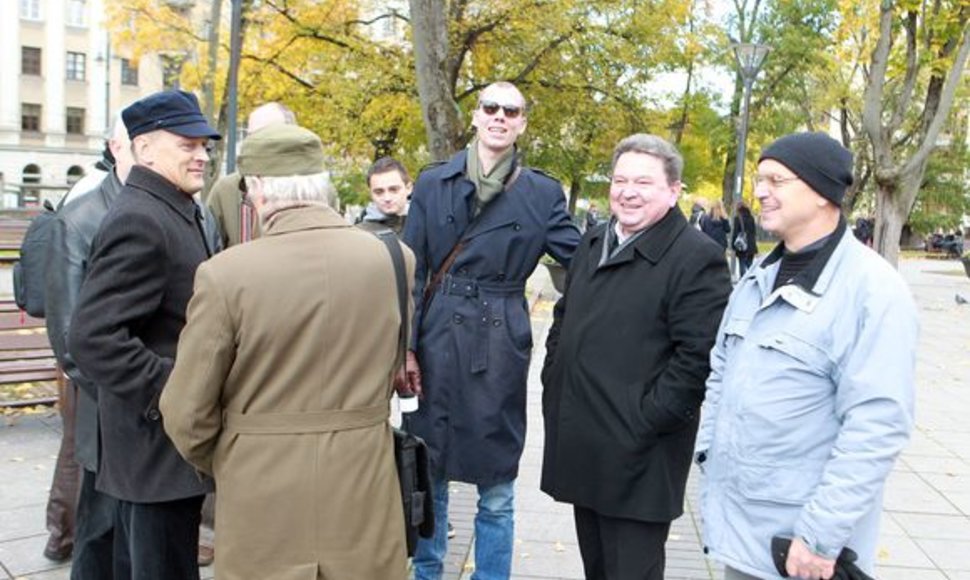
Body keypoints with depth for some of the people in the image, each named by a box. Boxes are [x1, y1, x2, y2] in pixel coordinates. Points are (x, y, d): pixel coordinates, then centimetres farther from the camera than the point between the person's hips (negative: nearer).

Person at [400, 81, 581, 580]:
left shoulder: (542, 193, 4)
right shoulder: (433, 183, 4)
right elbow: (410, 271, 2)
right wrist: (404, 347, -4)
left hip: (499, 348, -1)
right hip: (436, 340, 1)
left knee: (496, 491, 8)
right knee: (427, 476, 14)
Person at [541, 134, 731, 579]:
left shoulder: (696, 257, -13)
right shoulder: (594, 245, 13)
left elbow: (699, 356, -19)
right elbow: (564, 319, 22)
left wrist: (645, 422, -18)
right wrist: (554, 386, 13)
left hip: (637, 459, -7)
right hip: (580, 448, 7)